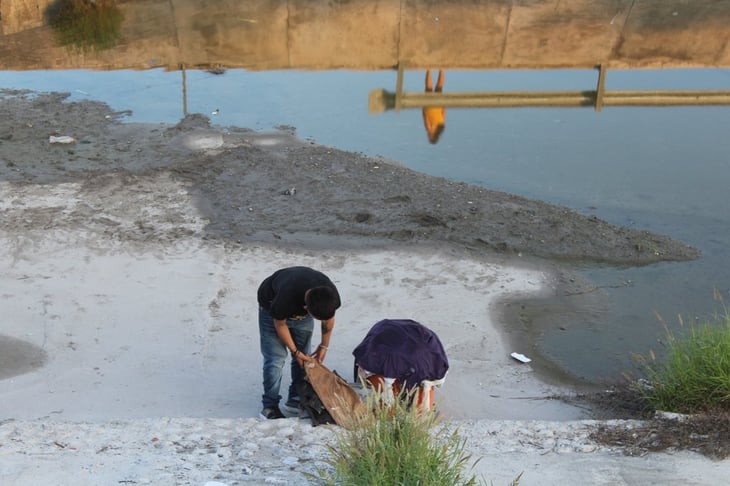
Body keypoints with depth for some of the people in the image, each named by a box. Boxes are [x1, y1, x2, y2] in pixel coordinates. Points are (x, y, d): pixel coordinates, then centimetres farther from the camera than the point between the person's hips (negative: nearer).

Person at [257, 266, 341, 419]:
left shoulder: (331, 296, -32)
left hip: (301, 311, 4)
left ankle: (296, 398, 15)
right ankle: (270, 405, -3)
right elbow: (280, 324, -24)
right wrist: (295, 351, -15)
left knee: (303, 357, 2)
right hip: (272, 306, -4)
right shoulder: (286, 297, -45)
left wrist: (324, 346, 0)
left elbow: (328, 318, -8)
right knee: (275, 358, -11)